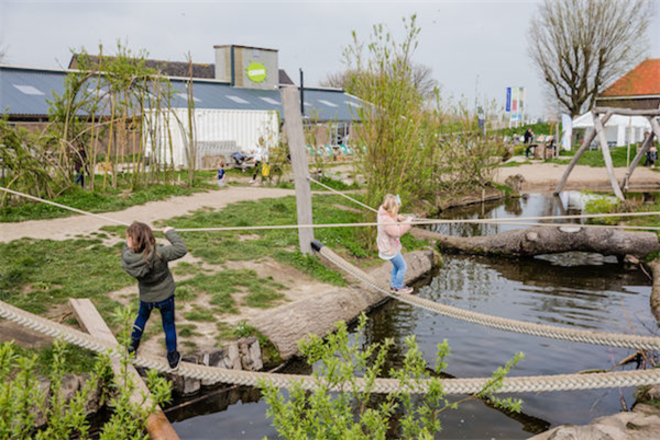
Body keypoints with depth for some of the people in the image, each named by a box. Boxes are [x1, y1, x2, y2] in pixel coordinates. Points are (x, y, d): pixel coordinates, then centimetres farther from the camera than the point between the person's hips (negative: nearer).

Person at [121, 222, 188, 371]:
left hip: (146, 297, 2)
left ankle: (133, 345, 49)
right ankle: (173, 358, 32)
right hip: (165, 296, -2)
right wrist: (170, 232, -21)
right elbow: (182, 249, -29)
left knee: (141, 317, 33)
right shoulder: (158, 254, -36)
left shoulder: (127, 258, -27)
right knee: (169, 325, 19)